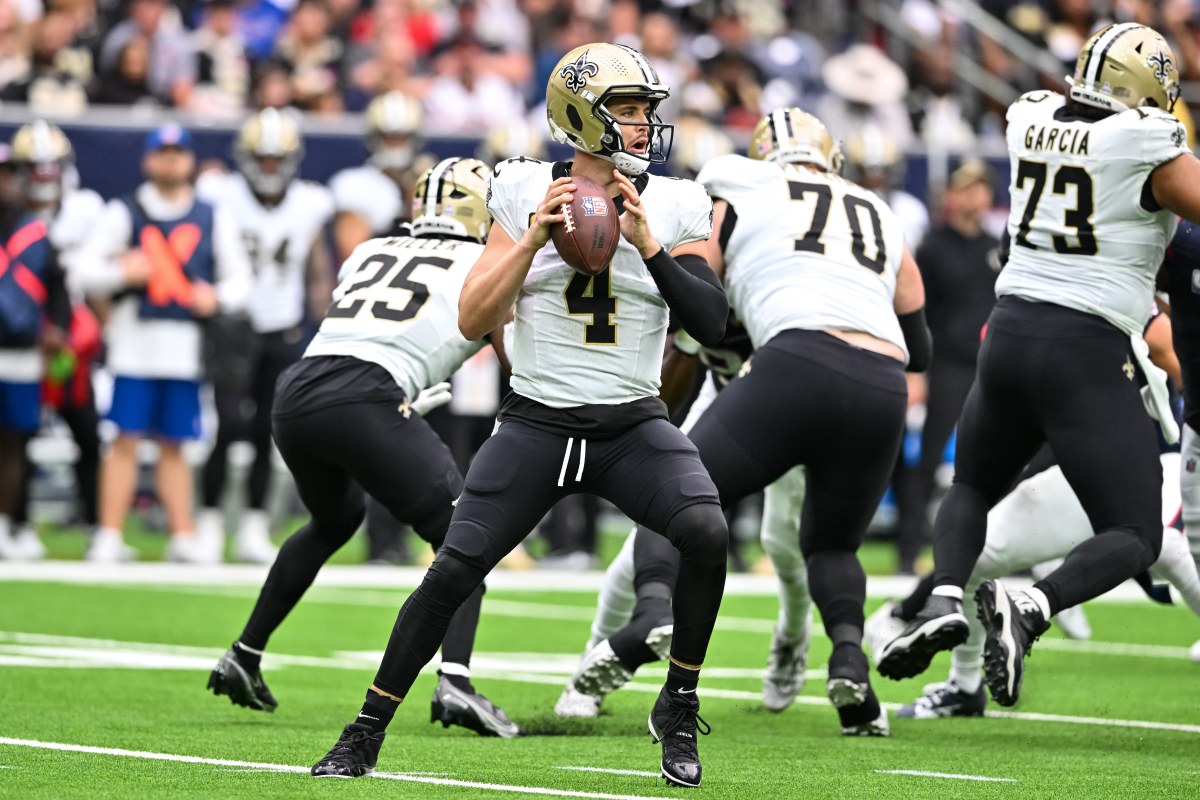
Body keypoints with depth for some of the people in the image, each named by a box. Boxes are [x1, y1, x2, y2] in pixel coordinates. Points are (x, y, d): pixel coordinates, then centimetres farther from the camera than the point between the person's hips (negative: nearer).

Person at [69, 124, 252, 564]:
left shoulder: (214, 219, 12)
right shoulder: (123, 213, 5)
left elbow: (238, 277, 15)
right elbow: (83, 268, 1)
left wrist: (217, 297, -5)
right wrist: (121, 273, -17)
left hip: (187, 346, 2)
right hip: (135, 340, -2)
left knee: (174, 445, 7)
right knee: (126, 439, -6)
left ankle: (183, 536, 11)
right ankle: (109, 536, -4)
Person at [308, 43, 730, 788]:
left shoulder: (674, 208, 0)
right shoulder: (528, 194, 0)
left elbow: (712, 323, -10)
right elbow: (474, 320, -2)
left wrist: (647, 244, -18)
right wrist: (533, 239, -14)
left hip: (632, 425, 0)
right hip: (537, 422, 0)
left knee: (708, 532, -26)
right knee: (453, 571, -7)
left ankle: (679, 708, -6)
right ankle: (366, 733, 9)